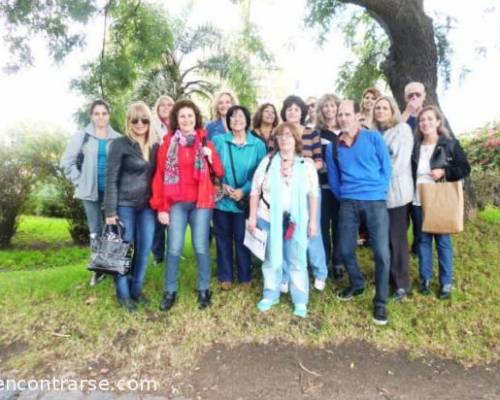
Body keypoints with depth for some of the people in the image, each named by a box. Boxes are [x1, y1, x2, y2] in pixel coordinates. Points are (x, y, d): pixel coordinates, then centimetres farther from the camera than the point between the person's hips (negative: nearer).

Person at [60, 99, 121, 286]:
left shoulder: (118, 139, 1)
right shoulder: (81, 137, 1)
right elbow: (67, 162, 2)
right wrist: (80, 182, -4)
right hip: (91, 191, 0)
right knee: (95, 232, 8)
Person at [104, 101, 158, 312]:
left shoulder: (155, 146, 8)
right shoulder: (120, 144, -7)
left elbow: (157, 176, 11)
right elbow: (112, 179, -9)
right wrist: (110, 210, -13)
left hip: (148, 205, 5)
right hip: (125, 204, -5)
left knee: (145, 248, 8)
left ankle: (137, 289, 25)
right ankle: (123, 293, 19)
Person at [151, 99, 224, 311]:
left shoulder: (205, 142, 7)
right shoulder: (168, 144, 4)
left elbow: (219, 173, 6)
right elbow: (160, 177, 1)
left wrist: (211, 157, -14)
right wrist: (161, 207, -4)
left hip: (201, 202, 0)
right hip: (176, 203, 0)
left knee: (201, 247, 4)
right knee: (174, 248, -1)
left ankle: (204, 290, 19)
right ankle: (170, 291, 16)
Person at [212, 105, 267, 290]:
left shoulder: (258, 145, 0)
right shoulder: (218, 140, 1)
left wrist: (244, 191, -14)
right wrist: (222, 186, -13)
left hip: (245, 200, -1)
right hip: (221, 198, 1)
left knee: (242, 238, 7)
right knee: (223, 238, 10)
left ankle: (245, 276, 24)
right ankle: (225, 276, 24)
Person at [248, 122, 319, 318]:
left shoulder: (306, 164, 3)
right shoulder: (268, 161, 4)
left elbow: (313, 194, 3)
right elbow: (255, 190, 3)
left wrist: (313, 220, 0)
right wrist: (253, 216, -2)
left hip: (296, 220, 0)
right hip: (269, 218, 1)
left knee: (297, 260, 5)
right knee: (272, 259, 11)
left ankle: (300, 300, 17)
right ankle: (270, 295, 27)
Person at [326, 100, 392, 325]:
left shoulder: (374, 138, 2)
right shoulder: (333, 148, 10)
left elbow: (386, 168, 3)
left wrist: (377, 192, 0)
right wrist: (344, 197, 9)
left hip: (375, 202, -3)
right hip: (348, 204, 3)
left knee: (382, 253, -6)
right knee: (345, 250, 8)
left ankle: (380, 302, 9)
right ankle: (357, 284, 36)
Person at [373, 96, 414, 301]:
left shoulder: (402, 128, -1)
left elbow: (400, 161, -11)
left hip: (396, 192, -5)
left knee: (397, 238, 0)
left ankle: (402, 283, 11)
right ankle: (386, 275, 25)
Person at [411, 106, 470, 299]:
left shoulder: (450, 144, -2)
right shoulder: (415, 146, 5)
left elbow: (465, 168, -2)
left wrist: (444, 172, -17)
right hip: (419, 201, 3)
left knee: (443, 240, 5)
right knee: (423, 239, 10)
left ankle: (446, 282, 17)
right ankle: (425, 278, 23)